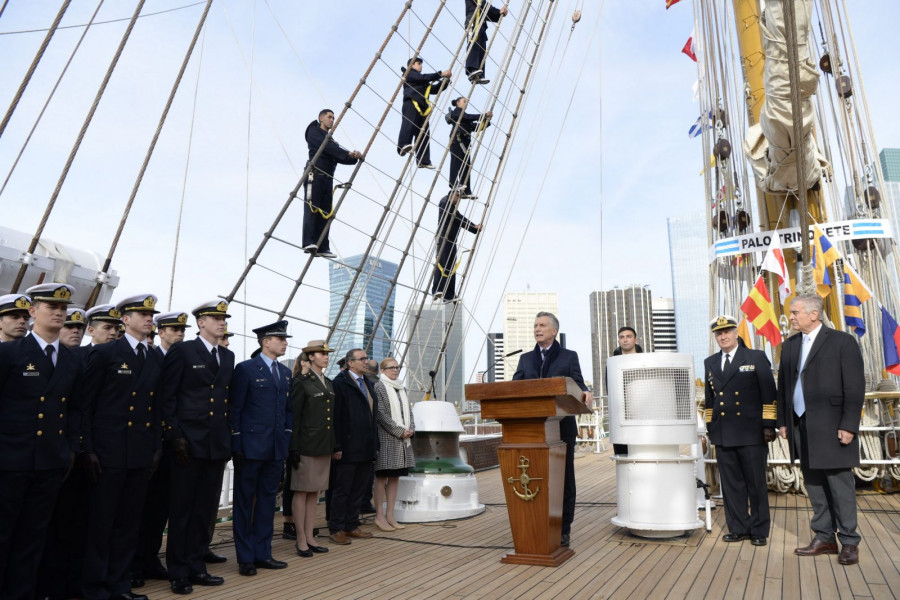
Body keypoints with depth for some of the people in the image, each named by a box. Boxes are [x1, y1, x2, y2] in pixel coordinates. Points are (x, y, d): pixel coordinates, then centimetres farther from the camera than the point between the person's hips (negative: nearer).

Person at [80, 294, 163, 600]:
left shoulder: (156, 360, 11)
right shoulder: (103, 354, -4)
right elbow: (85, 404, -6)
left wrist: (157, 446, 8)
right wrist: (88, 449, -10)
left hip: (143, 454, 5)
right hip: (110, 451, -5)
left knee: (129, 521, 11)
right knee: (101, 521, 6)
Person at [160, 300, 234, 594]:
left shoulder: (228, 356, 12)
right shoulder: (181, 351, -5)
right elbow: (167, 397, -7)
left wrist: (228, 437, 9)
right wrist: (175, 436, -13)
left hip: (217, 444, 6)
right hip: (188, 442, -5)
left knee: (204, 509, 13)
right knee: (182, 509, 5)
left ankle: (195, 566, 25)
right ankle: (178, 572, 17)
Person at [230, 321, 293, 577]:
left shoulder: (286, 372, 12)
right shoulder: (246, 369, -6)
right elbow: (235, 409, -9)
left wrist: (288, 438, 7)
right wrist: (236, 445, -12)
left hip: (276, 448, 6)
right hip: (251, 446, -6)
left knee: (268, 500, 13)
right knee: (245, 501, 6)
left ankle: (262, 553, 23)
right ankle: (245, 557, 16)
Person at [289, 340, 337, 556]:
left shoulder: (329, 383, 13)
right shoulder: (301, 382, -8)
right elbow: (294, 417, -11)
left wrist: (334, 445, 12)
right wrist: (293, 448, -14)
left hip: (324, 446, 7)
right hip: (306, 445, -6)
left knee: (314, 492, 12)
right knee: (302, 492, 3)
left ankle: (310, 537, 20)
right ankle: (301, 540, 11)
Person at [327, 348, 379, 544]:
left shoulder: (368, 383, 16)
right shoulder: (340, 383, -8)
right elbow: (335, 417, -13)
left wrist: (375, 445, 15)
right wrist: (337, 447, -17)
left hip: (366, 448, 8)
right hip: (348, 448, -7)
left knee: (358, 490, 14)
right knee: (342, 490, 3)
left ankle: (351, 526, 24)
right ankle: (336, 529, 13)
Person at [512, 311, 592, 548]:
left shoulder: (569, 357, 6)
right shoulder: (525, 359, 14)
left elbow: (578, 387, -3)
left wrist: (585, 394, -26)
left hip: (561, 428, -2)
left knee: (564, 478, 5)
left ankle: (563, 530, 15)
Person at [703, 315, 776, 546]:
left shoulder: (756, 358, 2)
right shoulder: (710, 363, 13)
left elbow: (769, 394, -2)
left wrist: (768, 425, -7)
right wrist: (710, 427, 14)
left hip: (751, 434, -4)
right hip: (723, 435, 4)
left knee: (756, 484, 5)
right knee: (731, 485, 8)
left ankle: (759, 531, 17)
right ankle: (738, 528, 18)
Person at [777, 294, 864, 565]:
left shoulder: (842, 342, -4)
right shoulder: (789, 345, 12)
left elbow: (855, 387, -8)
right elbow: (783, 386, 14)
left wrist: (848, 426, -12)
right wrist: (783, 421, 9)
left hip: (832, 427, -5)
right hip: (801, 427, 5)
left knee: (840, 485, 2)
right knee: (814, 485, 11)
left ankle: (849, 542, 14)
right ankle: (824, 538, 21)